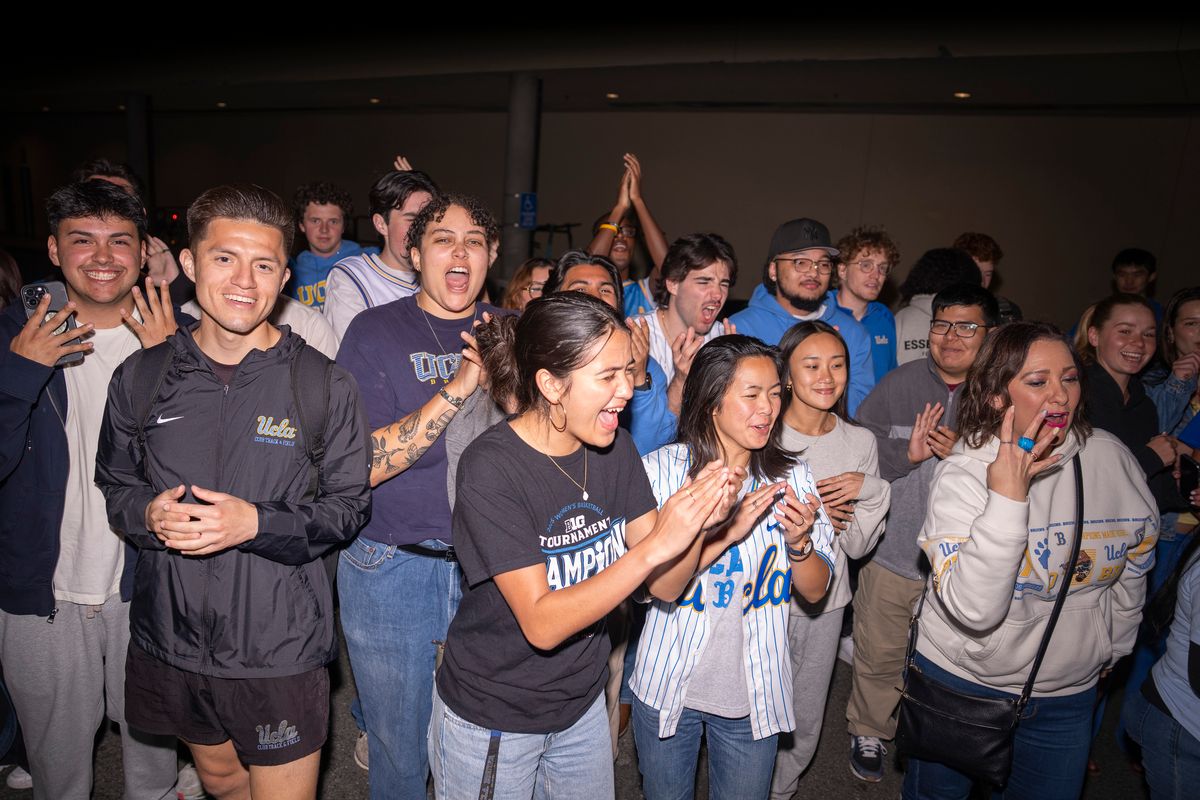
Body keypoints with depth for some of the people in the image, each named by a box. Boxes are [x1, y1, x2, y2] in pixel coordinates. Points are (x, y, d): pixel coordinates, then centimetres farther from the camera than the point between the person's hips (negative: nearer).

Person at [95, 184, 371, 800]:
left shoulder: (325, 385, -11)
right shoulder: (140, 378, -2)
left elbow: (349, 505, -7)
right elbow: (113, 481, 10)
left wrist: (258, 523, -23)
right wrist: (148, 514, -13)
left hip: (280, 650, -3)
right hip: (170, 640, 4)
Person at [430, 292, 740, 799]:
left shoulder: (614, 450, -8)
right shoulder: (491, 468, -25)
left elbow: (663, 583, -8)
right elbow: (541, 624, -28)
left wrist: (699, 522, -27)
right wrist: (654, 546, -35)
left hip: (583, 706, 6)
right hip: (492, 721, -5)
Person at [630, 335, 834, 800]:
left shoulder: (791, 476, -6)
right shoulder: (662, 468, -14)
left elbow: (815, 591, -1)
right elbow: (663, 588, -19)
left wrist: (798, 543, -21)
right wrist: (726, 530, -32)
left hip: (755, 693, 2)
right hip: (669, 687, -1)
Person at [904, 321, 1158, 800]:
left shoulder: (1113, 458, -8)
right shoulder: (962, 474, -21)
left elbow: (1134, 565, 10)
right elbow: (974, 611, -31)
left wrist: (1110, 648, 18)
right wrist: (1007, 498, -35)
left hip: (1069, 693, 3)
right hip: (961, 682, -3)